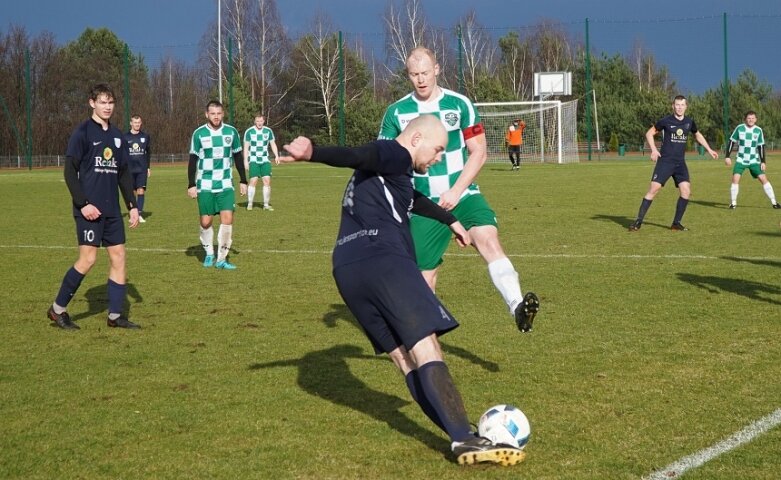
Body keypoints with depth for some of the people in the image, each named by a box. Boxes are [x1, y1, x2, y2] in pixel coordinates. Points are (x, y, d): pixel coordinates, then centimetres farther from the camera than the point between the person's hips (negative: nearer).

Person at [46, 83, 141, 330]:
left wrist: (132, 205, 13)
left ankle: (115, 315, 10)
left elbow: (124, 173, 19)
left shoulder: (116, 135, 14)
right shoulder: (82, 132, -6)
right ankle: (57, 309, 5)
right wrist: (82, 203, -16)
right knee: (88, 259, -10)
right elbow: (69, 171, -9)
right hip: (89, 208, -7)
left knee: (118, 257, 3)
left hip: (112, 210, 7)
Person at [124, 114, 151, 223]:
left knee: (141, 191, -9)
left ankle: (140, 214, -9)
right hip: (130, 169, 0)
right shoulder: (125, 137, 2)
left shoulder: (145, 136, 6)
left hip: (142, 169, 0)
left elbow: (148, 152, 14)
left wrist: (148, 167, 10)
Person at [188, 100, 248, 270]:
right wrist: (191, 184, -3)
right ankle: (209, 254, 25)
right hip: (205, 185, -1)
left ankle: (222, 259, -2)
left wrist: (243, 181, 9)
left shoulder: (231, 132, 1)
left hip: (226, 185, 1)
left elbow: (238, 157, 11)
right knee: (205, 222, 2)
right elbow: (193, 160, 1)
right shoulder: (199, 133, -4)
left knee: (227, 219, -11)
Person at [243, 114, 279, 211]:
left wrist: (276, 156, -3)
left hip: (265, 160, 3)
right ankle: (249, 204, -2)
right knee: (253, 181, -11)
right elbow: (246, 147, -2)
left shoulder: (268, 131, 4)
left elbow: (273, 144, 12)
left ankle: (266, 205, 2)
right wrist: (245, 161, -8)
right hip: (253, 160, -3)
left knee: (267, 181, -5)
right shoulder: (249, 131, -4)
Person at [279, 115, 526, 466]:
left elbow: (413, 199, 52)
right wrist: (312, 153, -38)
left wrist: (450, 221, 67)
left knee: (402, 355, 6)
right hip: (384, 261, -10)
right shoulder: (393, 154, 2)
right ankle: (465, 440, -21)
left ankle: (459, 436, 2)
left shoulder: (389, 170, 33)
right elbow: (355, 156, -20)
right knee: (425, 348, -14)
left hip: (346, 269, 10)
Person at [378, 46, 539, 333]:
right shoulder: (396, 112, 2)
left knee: (488, 239, -27)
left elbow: (479, 152, -2)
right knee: (424, 273, 3)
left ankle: (517, 307, -43)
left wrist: (456, 191, -13)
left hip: (462, 195, -1)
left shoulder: (460, 104, -1)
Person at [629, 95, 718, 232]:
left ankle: (676, 223, 2)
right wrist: (654, 150, -8)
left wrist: (709, 150, 24)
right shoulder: (666, 121, -5)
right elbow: (649, 133, 5)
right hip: (665, 161, -4)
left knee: (686, 190, -10)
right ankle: (638, 221, -5)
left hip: (680, 163, 4)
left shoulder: (689, 122, 6)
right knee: (654, 188, -12)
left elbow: (697, 135, 26)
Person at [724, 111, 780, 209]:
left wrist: (763, 162, -2)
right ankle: (733, 203, -4)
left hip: (754, 160, 1)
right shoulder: (739, 128, -6)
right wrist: (727, 156, -3)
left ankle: (774, 202, 1)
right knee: (735, 178, -17)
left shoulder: (758, 130, -3)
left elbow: (761, 146, 1)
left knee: (763, 179, -7)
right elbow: (731, 142, 1)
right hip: (741, 160, -1)